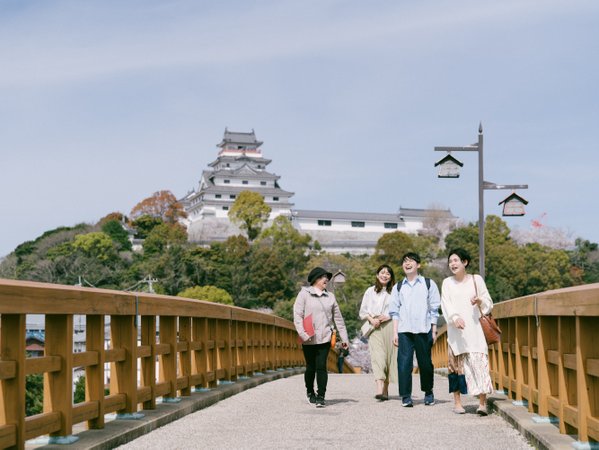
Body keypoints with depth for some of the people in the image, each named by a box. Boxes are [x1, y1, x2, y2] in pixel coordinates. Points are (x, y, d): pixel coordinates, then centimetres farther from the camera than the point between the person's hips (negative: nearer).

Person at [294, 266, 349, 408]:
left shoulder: (330, 296, 12)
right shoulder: (304, 294, 1)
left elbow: (338, 318, 14)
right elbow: (297, 315, -5)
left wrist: (344, 338, 11)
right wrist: (302, 334, -16)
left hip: (324, 338, 2)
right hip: (309, 339, -2)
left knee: (321, 367, -7)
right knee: (310, 367, 8)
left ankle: (321, 396, -4)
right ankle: (310, 393, 28)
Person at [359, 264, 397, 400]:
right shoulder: (370, 291, 13)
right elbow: (363, 311, 13)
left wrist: (388, 317, -10)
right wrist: (371, 319, -3)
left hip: (390, 326, 0)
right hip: (375, 328, 0)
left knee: (389, 357, 1)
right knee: (377, 356, -13)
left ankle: (386, 390, 11)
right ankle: (379, 390, -25)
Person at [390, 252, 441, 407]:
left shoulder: (429, 284, 9)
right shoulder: (398, 287, 14)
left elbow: (434, 309, 8)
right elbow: (395, 311, 12)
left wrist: (434, 330, 2)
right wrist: (395, 332, 4)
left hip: (423, 329, -1)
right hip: (404, 330, 1)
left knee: (425, 362, 4)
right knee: (404, 362, -8)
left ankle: (428, 393, 22)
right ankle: (406, 396, -3)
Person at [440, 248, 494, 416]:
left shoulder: (476, 279, 7)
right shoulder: (447, 283, 8)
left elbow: (489, 304, 9)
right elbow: (446, 306, -4)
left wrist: (480, 301, -13)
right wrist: (455, 317, -23)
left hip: (474, 328, -1)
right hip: (455, 329, 1)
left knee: (479, 362, -10)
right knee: (456, 363, 1)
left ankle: (482, 403, -11)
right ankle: (457, 402, 10)